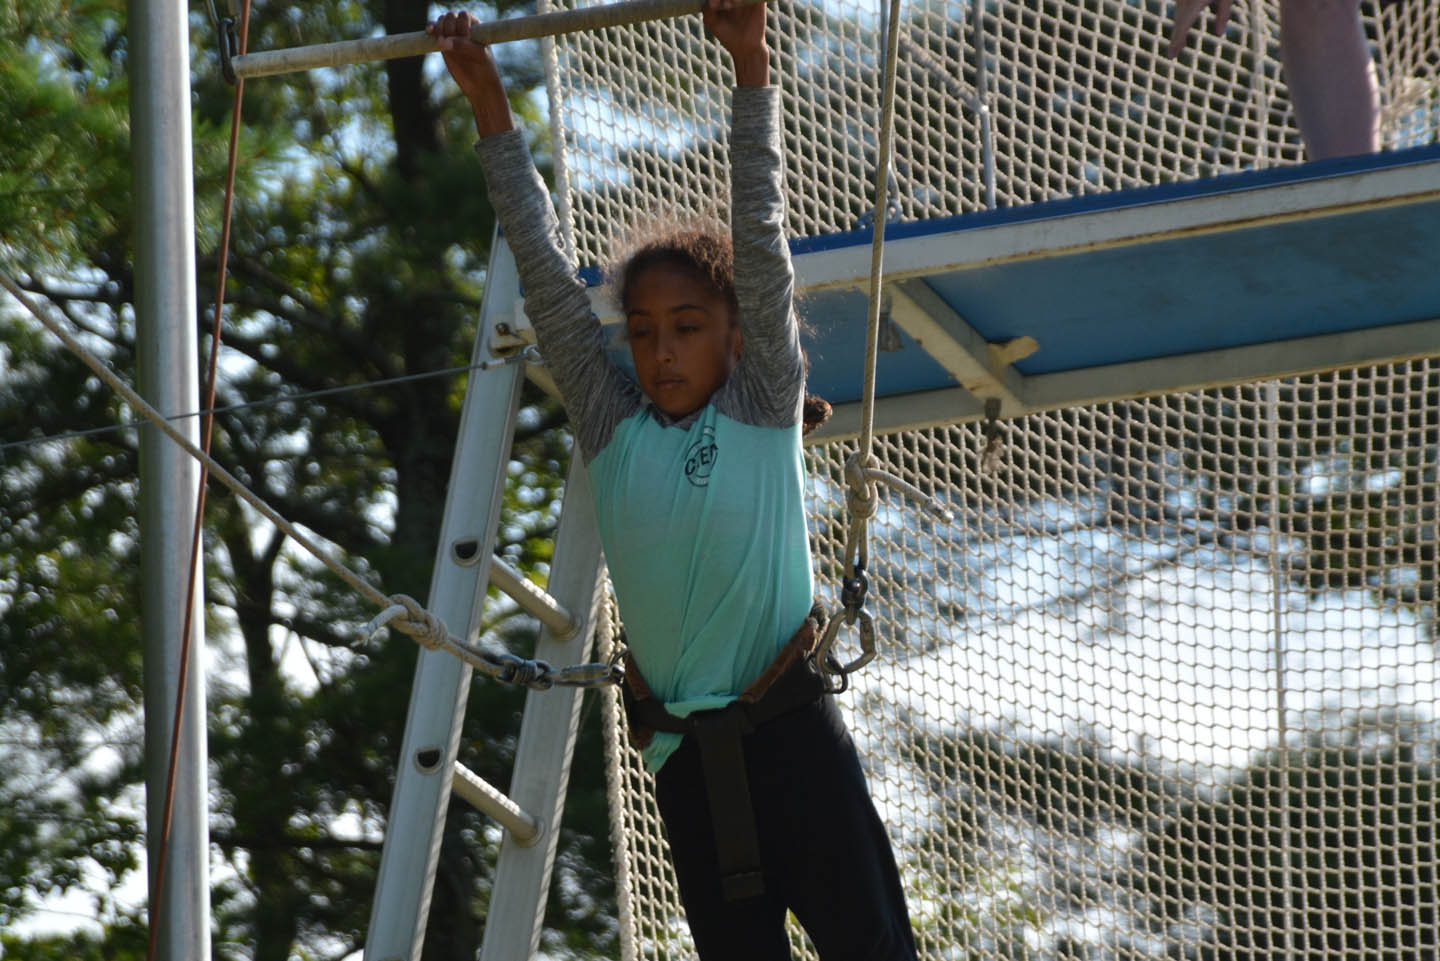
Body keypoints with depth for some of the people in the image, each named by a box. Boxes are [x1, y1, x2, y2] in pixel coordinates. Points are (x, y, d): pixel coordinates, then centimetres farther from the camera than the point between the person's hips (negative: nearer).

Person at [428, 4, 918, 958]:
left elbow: (761, 240, -4)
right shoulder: (611, 425, 7)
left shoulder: (765, 405, 1)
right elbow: (545, 270, 7)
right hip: (687, 754, 3)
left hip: (794, 734, -3)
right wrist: (490, 107, 6)